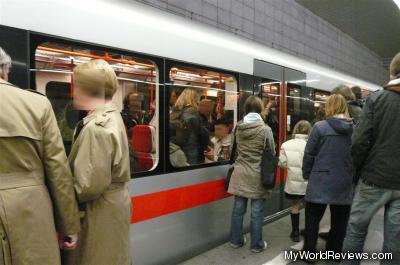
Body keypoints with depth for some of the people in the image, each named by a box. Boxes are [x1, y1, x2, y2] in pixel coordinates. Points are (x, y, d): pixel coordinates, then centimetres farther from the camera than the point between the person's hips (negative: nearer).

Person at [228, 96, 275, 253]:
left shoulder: (239, 128, 1)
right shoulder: (265, 129, -10)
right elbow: (272, 152, -1)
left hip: (240, 172, 4)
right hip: (257, 174, -4)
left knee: (238, 209, 13)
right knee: (257, 212, 7)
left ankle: (236, 240, 27)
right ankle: (256, 245, 20)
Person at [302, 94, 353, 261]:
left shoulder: (320, 127, -12)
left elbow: (309, 154, -7)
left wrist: (306, 174, 6)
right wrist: (353, 176, 17)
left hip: (321, 181, -3)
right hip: (344, 183, 4)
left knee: (312, 219, 10)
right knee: (339, 220, 16)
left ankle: (309, 252, 19)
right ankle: (335, 253, 29)